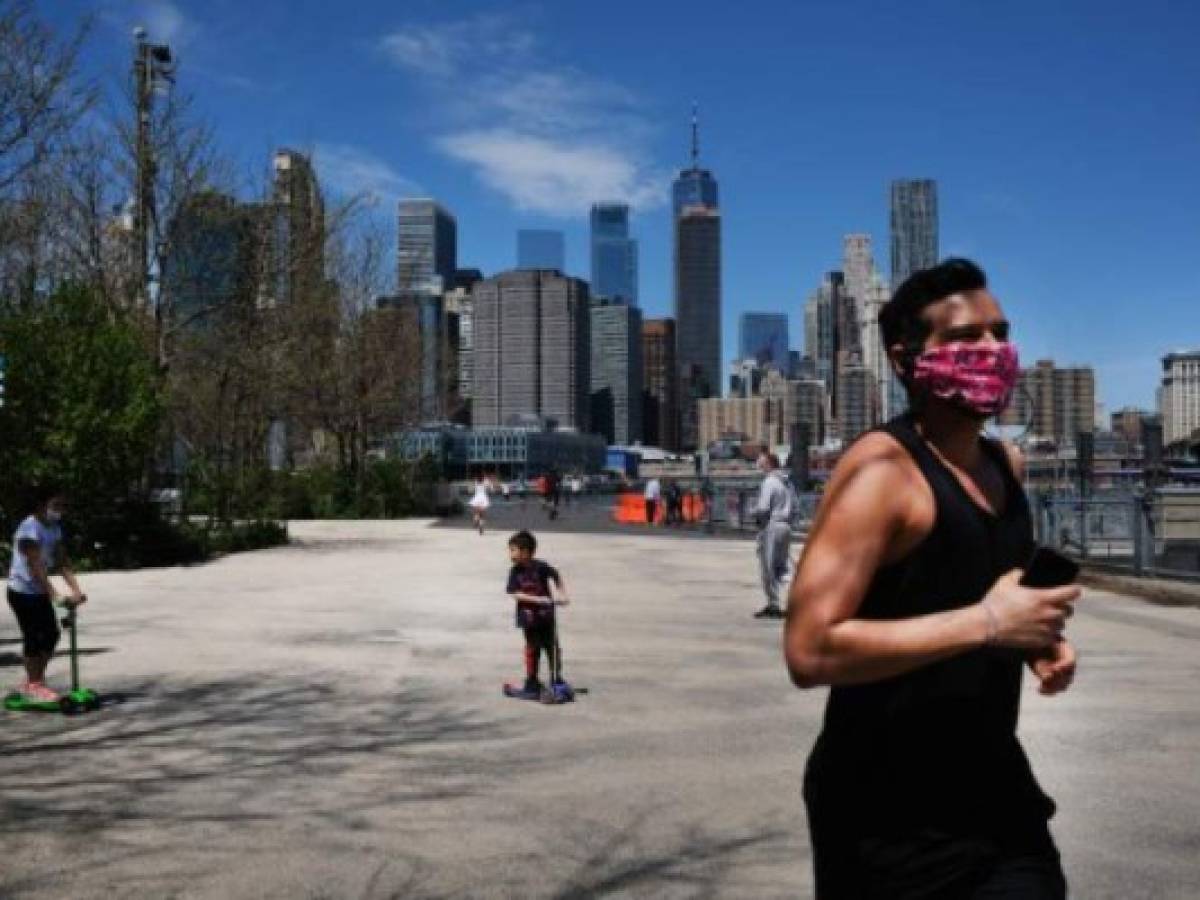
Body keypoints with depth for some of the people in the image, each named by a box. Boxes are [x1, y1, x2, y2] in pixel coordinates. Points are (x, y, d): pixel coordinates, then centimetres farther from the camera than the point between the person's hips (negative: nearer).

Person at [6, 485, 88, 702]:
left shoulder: (54, 528, 4)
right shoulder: (29, 529, -22)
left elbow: (63, 562, 1)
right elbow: (36, 567, -27)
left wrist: (76, 590, -11)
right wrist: (56, 596, -31)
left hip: (40, 592, 8)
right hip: (22, 592, -8)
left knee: (51, 635, 8)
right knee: (34, 638, -4)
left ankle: (35, 680, 21)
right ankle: (34, 685, 8)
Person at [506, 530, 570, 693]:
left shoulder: (541, 566, -12)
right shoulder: (515, 571, -7)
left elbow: (556, 577, 3)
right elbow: (514, 593, -14)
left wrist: (562, 595, -6)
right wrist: (537, 599, -22)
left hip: (546, 614, -1)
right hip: (529, 616, 1)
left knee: (552, 646, 7)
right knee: (532, 648, 6)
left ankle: (556, 680, 19)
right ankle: (532, 681, 17)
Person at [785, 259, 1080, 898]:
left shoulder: (1007, 466, 7)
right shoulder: (881, 469, -19)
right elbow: (810, 650, -28)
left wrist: (1034, 635, 4)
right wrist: (985, 624, -27)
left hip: (996, 787, 8)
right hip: (891, 817, -7)